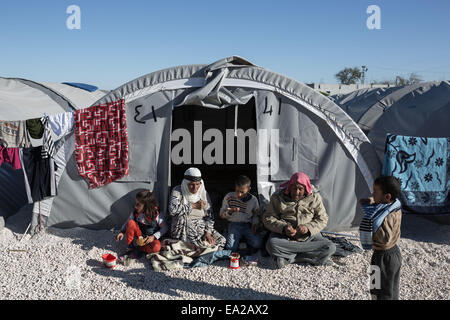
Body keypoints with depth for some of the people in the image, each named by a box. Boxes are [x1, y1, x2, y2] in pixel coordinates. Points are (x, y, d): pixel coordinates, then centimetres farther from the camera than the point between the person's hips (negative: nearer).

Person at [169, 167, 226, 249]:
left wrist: (208, 232, -11)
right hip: (183, 226, -4)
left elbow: (209, 215, 5)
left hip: (201, 226, 4)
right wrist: (194, 205, -17)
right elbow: (172, 210, -24)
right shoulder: (178, 191, -5)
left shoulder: (203, 193, 6)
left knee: (222, 240, -15)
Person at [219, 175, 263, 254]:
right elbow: (221, 215, 1)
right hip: (234, 224, -1)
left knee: (257, 244, -22)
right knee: (230, 247, -23)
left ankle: (244, 238, 8)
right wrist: (229, 212, -20)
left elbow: (256, 215, 15)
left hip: (248, 225, 1)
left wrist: (255, 224, -3)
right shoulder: (229, 197, -5)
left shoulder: (253, 200, -1)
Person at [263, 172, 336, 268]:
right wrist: (283, 227, -20)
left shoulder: (314, 198, 2)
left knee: (330, 247, -24)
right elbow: (268, 218, -1)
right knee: (271, 244, -34)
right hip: (284, 236, -2)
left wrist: (308, 228, -16)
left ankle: (287, 258, -22)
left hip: (309, 236, 2)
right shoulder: (278, 197, -1)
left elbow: (322, 219, 4)